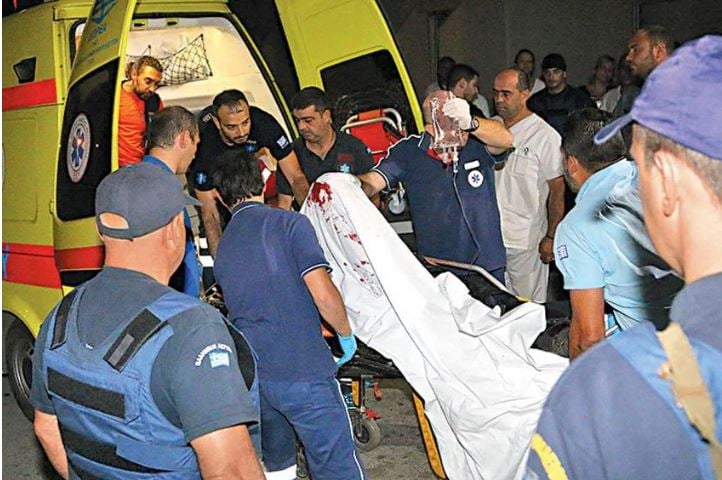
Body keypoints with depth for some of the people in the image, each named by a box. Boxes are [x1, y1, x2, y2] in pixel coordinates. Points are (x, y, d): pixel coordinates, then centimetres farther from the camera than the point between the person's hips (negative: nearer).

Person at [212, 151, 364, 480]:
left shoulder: (222, 248, 12)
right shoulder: (289, 223, -8)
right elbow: (323, 295, -17)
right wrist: (346, 334, 0)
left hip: (251, 376, 6)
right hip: (303, 372, -6)